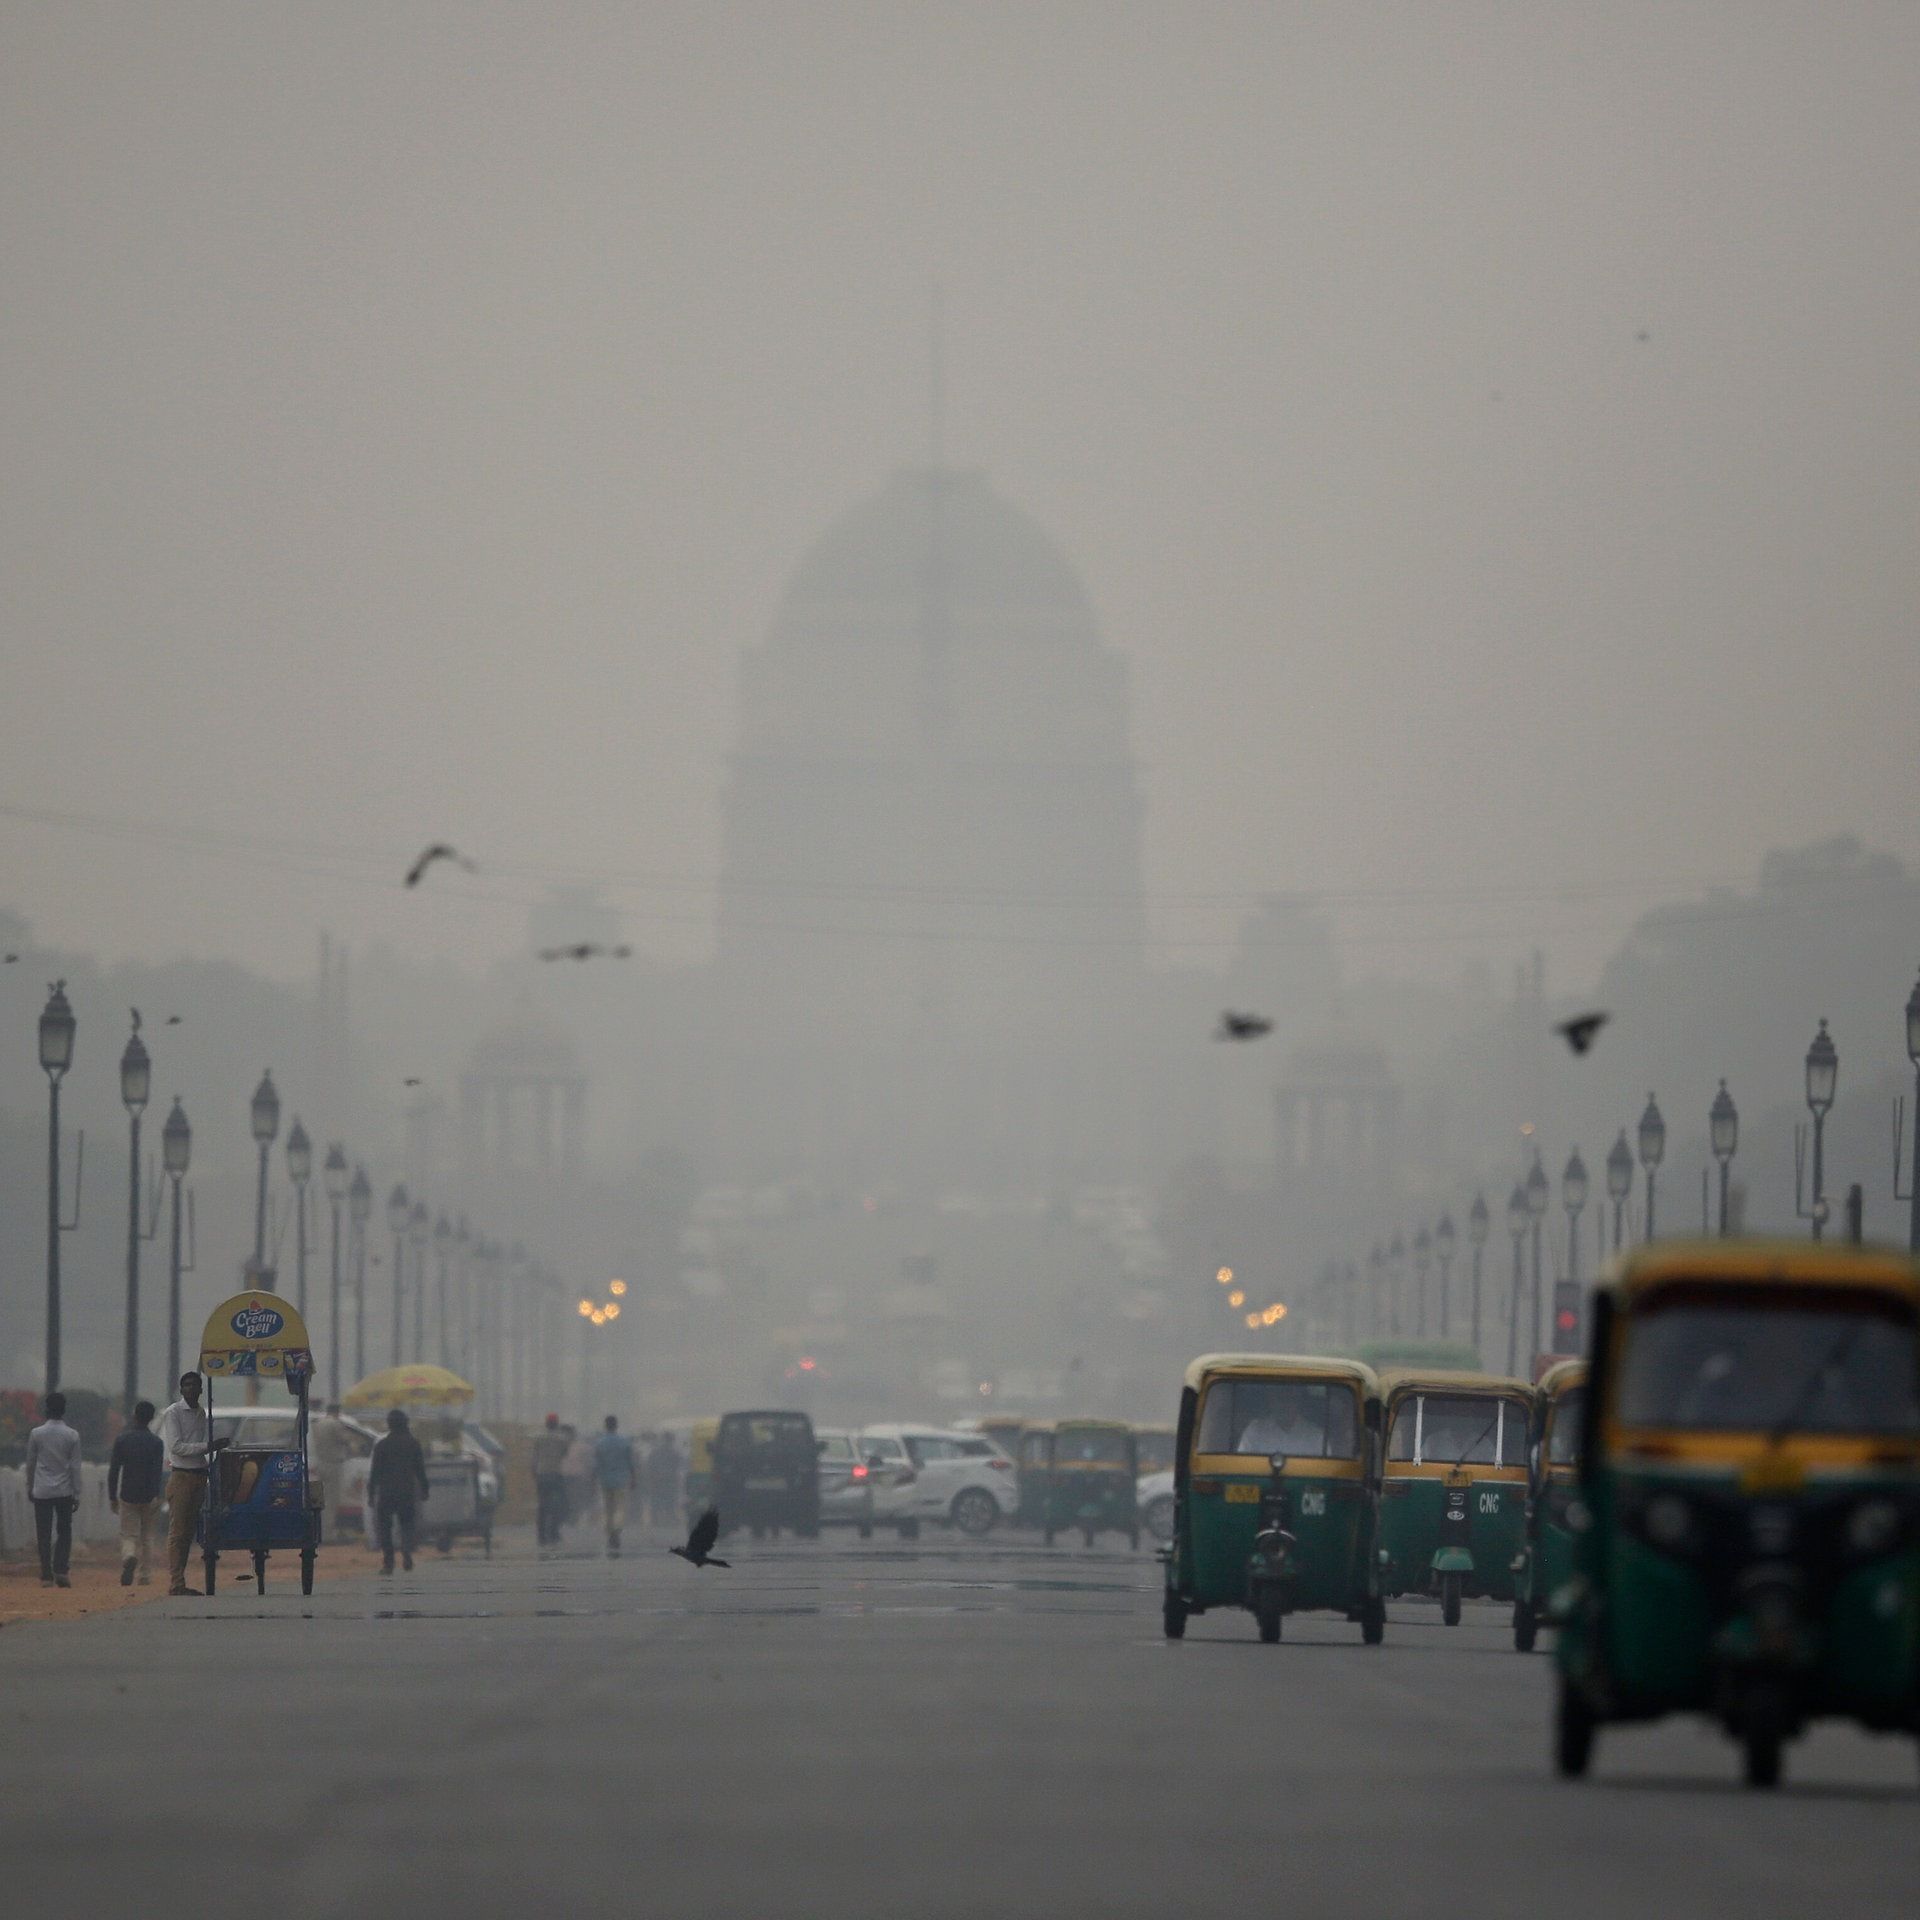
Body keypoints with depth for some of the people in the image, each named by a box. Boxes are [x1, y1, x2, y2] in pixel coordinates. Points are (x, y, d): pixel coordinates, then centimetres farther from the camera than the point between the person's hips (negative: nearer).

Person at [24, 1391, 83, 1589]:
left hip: (42, 1491, 0)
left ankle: (46, 1575, -2)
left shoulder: (36, 1434, -3)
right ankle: (61, 1570, -6)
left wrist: (30, 1488, 16)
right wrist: (76, 1494, 3)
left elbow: (30, 1463, 4)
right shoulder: (72, 1436, -3)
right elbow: (75, 1467, -2)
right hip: (64, 1491, 0)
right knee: (64, 1532, 8)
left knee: (44, 1535, 2)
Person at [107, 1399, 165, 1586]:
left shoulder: (122, 1440, 1)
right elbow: (158, 1472, -9)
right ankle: (144, 1574, 14)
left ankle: (129, 1558, -30)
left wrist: (112, 1497, 9)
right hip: (148, 1496, 0)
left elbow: (113, 1471, 2)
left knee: (129, 1535, 1)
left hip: (127, 1495, 0)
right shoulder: (156, 1442, -2)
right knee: (147, 1536, 14)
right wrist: (156, 1497, -9)